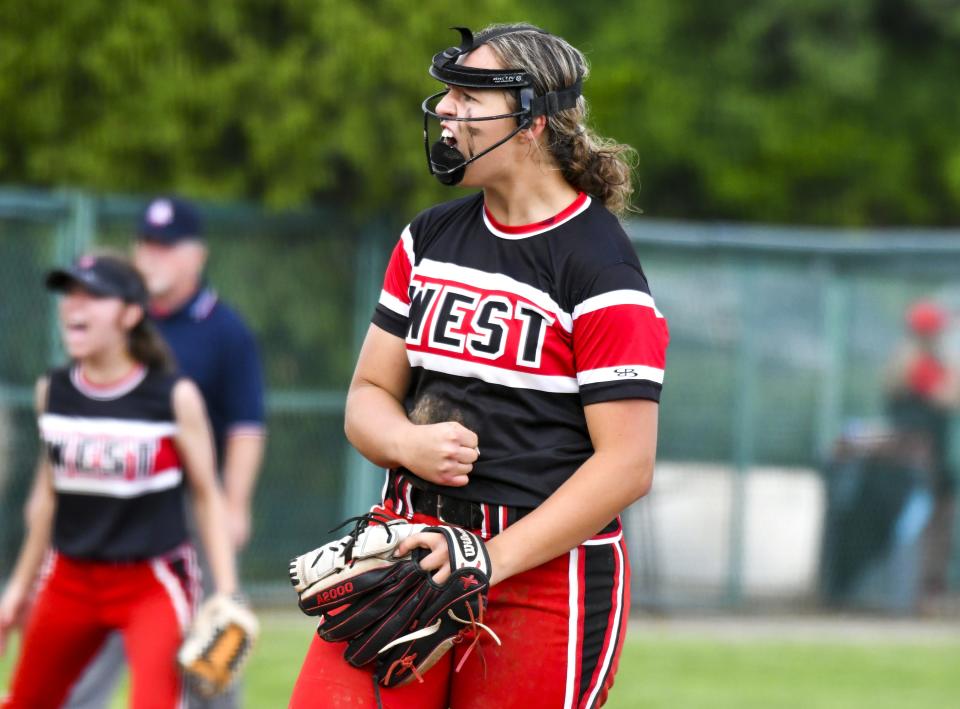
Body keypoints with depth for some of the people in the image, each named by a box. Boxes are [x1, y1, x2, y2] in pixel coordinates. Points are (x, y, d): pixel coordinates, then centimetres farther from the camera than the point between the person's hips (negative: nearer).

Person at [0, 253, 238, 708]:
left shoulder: (174, 397, -9)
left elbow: (207, 495, -1)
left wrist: (227, 594, -6)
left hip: (153, 582, -5)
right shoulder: (52, 392, 3)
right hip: (71, 580, 5)